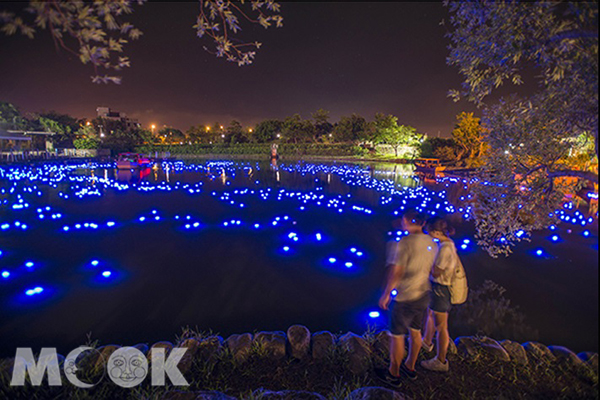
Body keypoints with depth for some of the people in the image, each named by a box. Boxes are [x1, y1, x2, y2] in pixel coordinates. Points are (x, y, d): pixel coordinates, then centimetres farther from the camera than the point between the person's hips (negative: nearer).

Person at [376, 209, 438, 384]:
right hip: (424, 294, 8)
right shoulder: (431, 242, 0)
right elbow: (432, 269, 9)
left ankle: (393, 374, 27)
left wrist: (386, 294, -12)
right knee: (415, 331, 23)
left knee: (397, 335, 10)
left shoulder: (406, 242, -23)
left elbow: (396, 273, -22)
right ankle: (410, 367, 41)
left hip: (405, 298, -7)